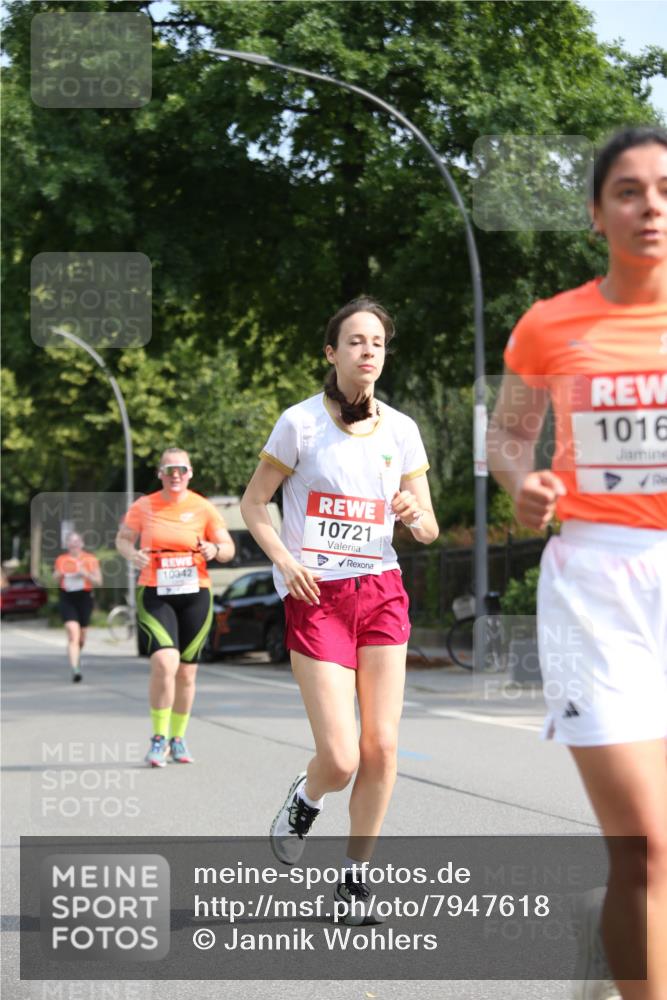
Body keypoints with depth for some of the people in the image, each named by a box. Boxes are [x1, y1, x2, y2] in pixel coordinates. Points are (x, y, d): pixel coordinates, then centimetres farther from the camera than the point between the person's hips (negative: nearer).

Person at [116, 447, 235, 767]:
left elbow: (228, 549, 3)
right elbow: (122, 539, 11)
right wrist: (132, 553, -12)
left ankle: (178, 739, 26)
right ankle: (159, 739, -10)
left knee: (186, 672, 8)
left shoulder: (203, 508, 0)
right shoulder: (143, 506, 1)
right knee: (164, 662, -21)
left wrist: (215, 550, -20)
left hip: (195, 596, 2)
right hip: (154, 595, -2)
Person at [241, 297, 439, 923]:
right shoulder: (301, 423, -4)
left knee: (381, 748, -3)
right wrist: (284, 560, -13)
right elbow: (253, 503, 3)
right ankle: (305, 798, 25)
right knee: (341, 759, -11)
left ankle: (355, 876, 14)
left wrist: (415, 516, -12)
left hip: (381, 591, 4)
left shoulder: (400, 430, 7)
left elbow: (428, 529, 12)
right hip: (315, 596, -4)